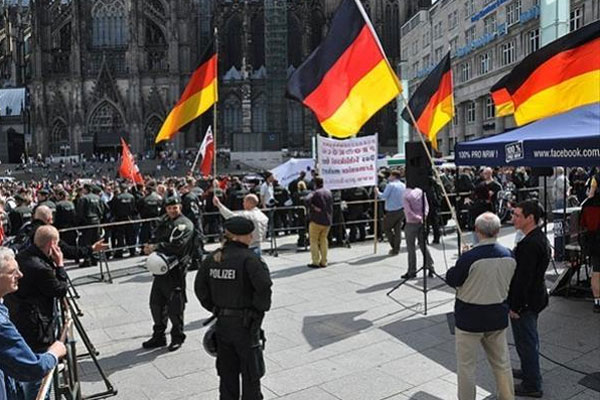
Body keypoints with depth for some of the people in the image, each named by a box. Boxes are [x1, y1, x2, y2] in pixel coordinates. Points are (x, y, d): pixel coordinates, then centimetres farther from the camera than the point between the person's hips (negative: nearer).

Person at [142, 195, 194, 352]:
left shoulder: (185, 224, -9)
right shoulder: (163, 221, 16)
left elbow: (178, 245, -23)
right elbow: (156, 239, 15)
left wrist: (156, 247, -17)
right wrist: (149, 247, -7)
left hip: (176, 269, -8)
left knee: (175, 305, 1)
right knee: (156, 303, 15)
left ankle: (177, 337, 17)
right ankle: (159, 336, 30)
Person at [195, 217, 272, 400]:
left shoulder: (213, 258, 2)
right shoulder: (248, 258, -18)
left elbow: (199, 287, 7)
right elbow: (264, 287, -27)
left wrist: (214, 308, 13)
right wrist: (260, 308, -11)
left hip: (222, 322, 6)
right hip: (245, 323, -6)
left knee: (227, 371, 20)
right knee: (251, 371, 10)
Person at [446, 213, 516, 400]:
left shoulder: (470, 258, -25)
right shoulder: (509, 256, -5)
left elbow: (451, 280, -12)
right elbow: (508, 283, 9)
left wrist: (460, 263, 3)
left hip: (470, 318, -5)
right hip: (498, 317, 6)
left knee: (466, 365, 10)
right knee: (502, 363, 20)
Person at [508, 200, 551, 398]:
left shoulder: (530, 244, -28)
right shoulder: (540, 237, 5)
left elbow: (523, 278, -27)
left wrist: (515, 306, -20)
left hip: (525, 301, -10)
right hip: (535, 298, 10)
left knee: (525, 341, 5)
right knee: (530, 338, 25)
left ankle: (532, 385, 18)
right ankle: (529, 371, 43)